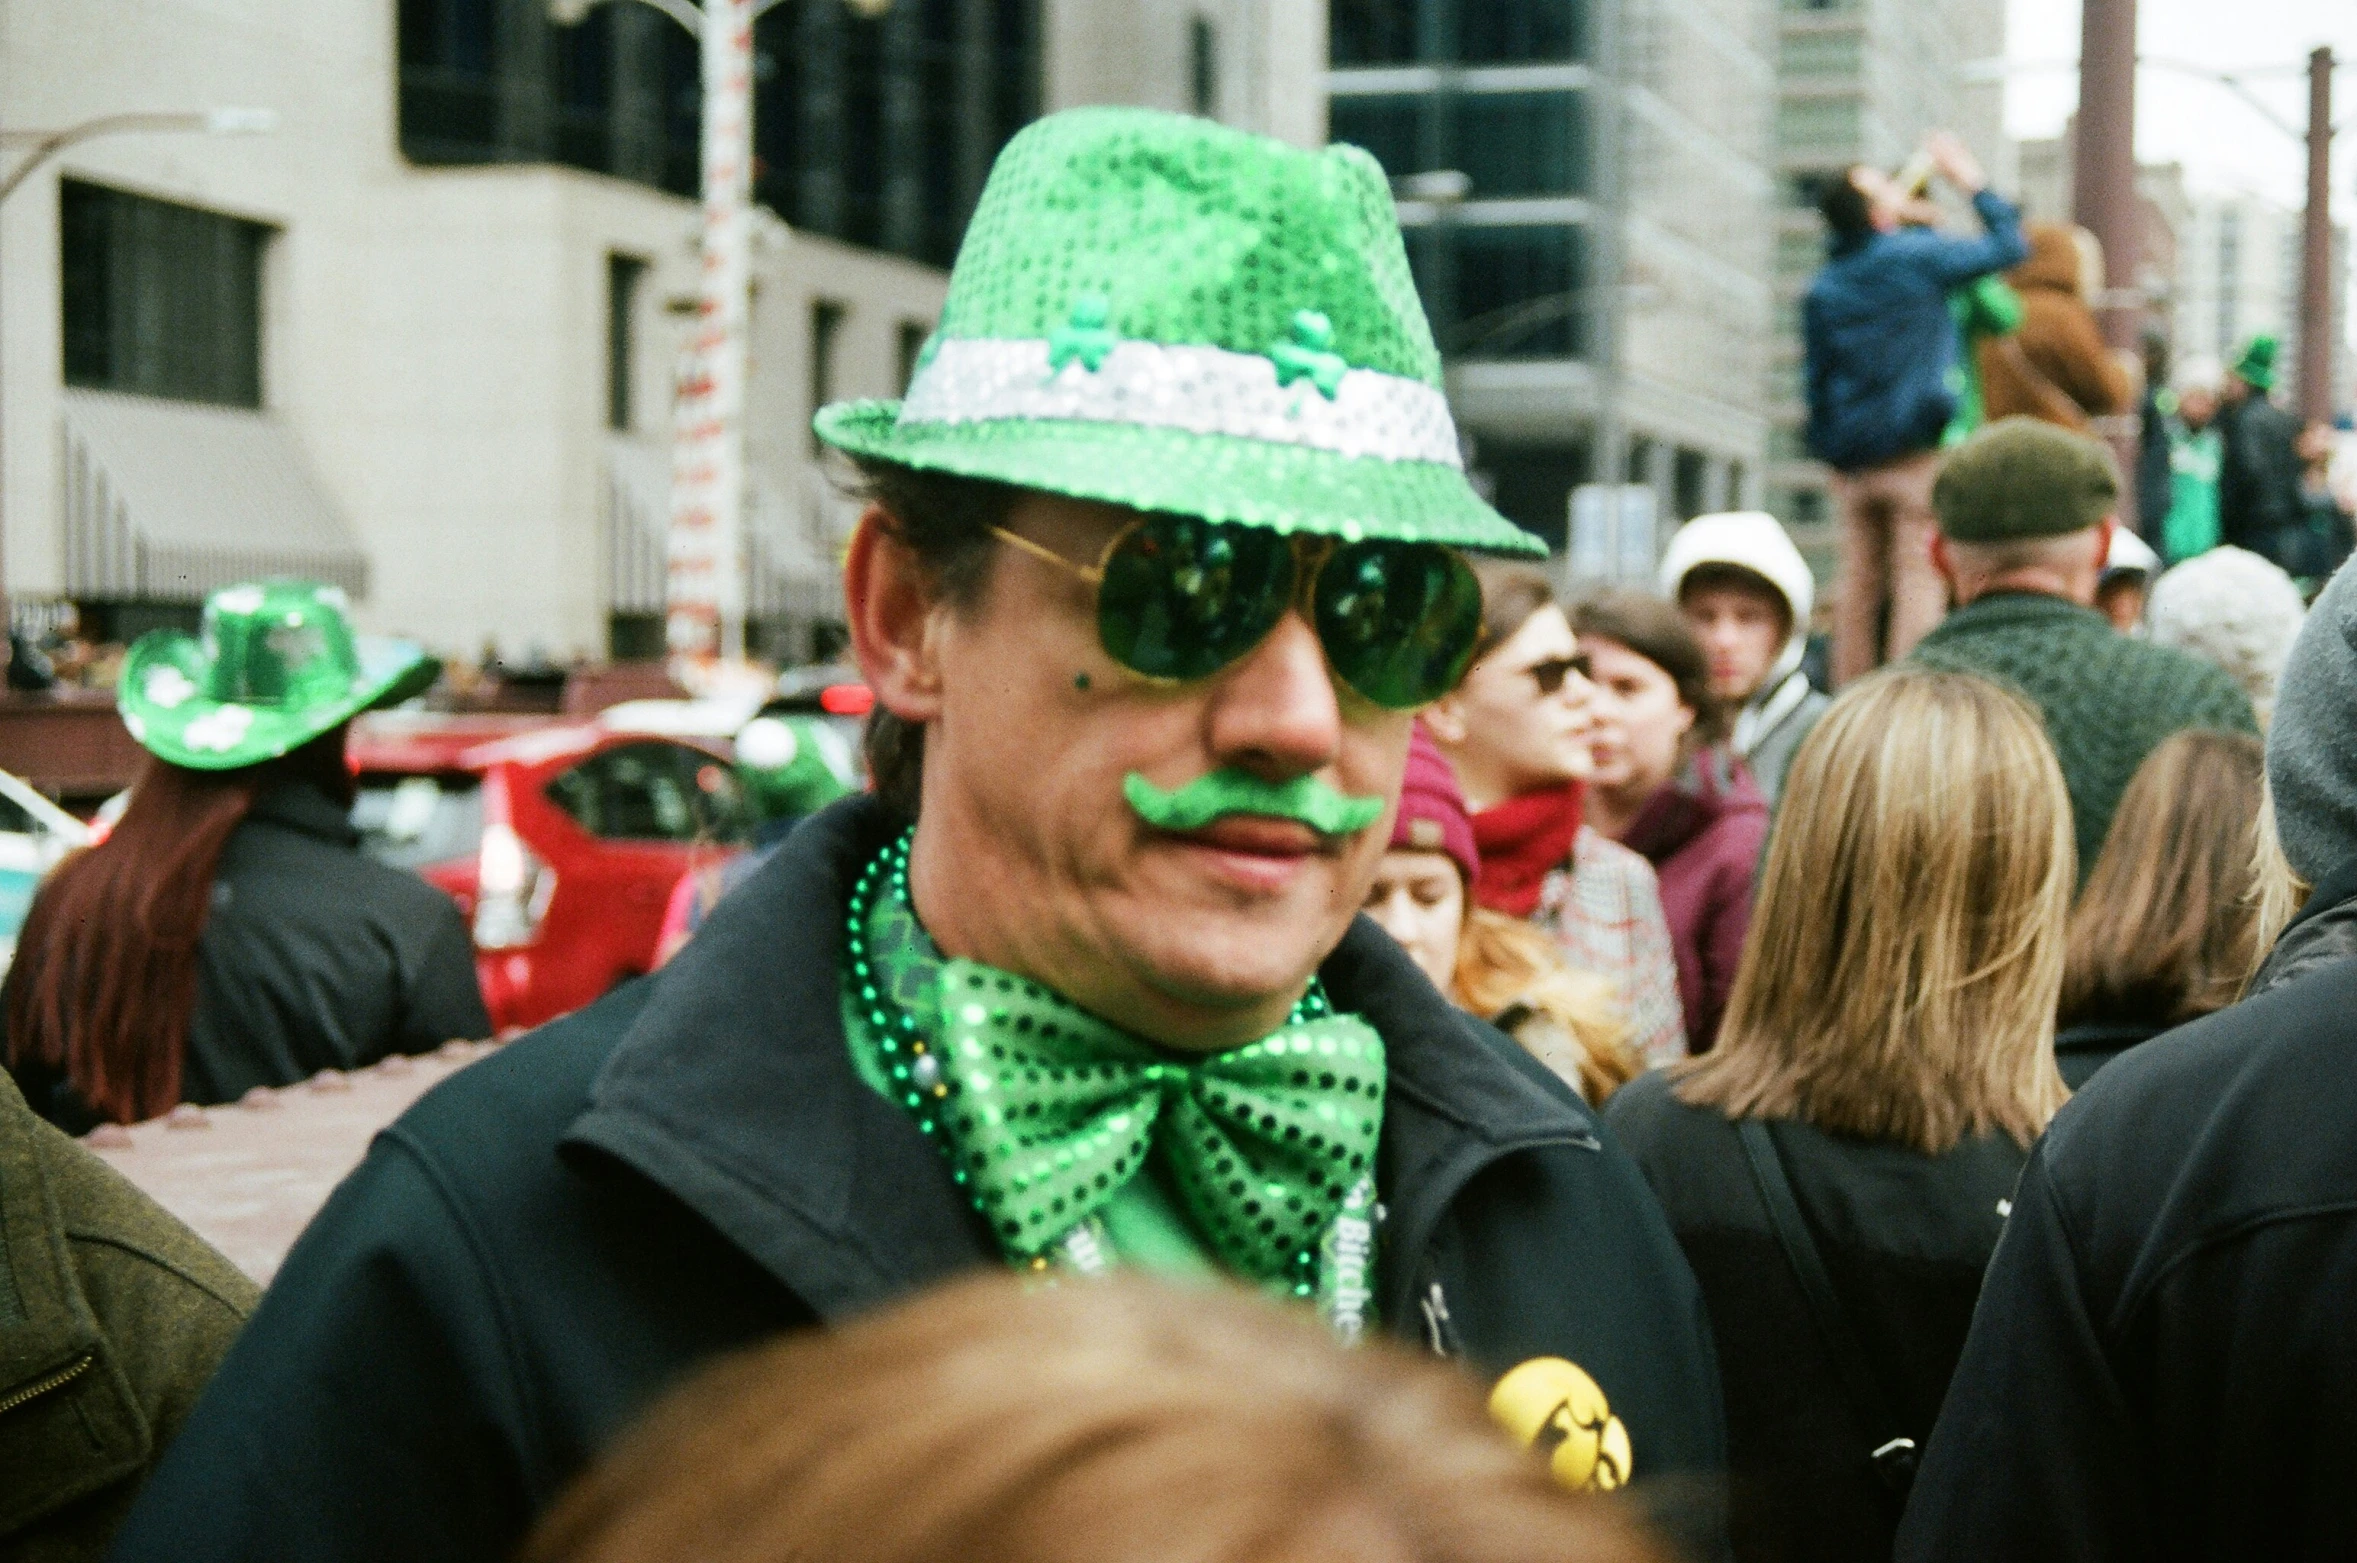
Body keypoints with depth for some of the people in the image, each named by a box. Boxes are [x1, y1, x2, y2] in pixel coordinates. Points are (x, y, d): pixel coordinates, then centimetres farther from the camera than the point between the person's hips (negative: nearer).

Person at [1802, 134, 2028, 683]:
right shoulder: (1918, 256, -6)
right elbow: (2008, 245, 4)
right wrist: (1969, 178, 14)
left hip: (1852, 458, 5)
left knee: (1858, 585, 9)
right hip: (1917, 451, -5)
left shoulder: (1820, 291, 9)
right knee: (1920, 580, -6)